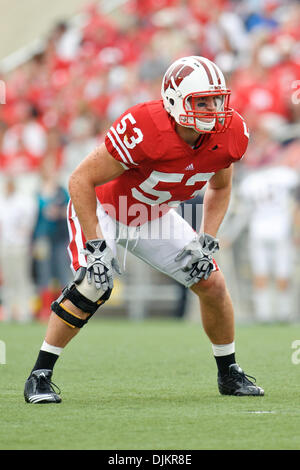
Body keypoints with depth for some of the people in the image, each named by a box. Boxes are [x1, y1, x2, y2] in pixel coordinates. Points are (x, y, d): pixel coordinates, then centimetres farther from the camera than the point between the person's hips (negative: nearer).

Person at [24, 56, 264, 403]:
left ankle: (229, 374, 20)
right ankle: (39, 376, -14)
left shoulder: (230, 135, -19)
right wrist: (96, 246, -32)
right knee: (94, 285, -27)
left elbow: (219, 188, 3)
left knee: (212, 283, -1)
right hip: (102, 208, -6)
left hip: (153, 215, 6)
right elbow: (80, 181, -29)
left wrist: (206, 241, -9)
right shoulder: (143, 130, -38)